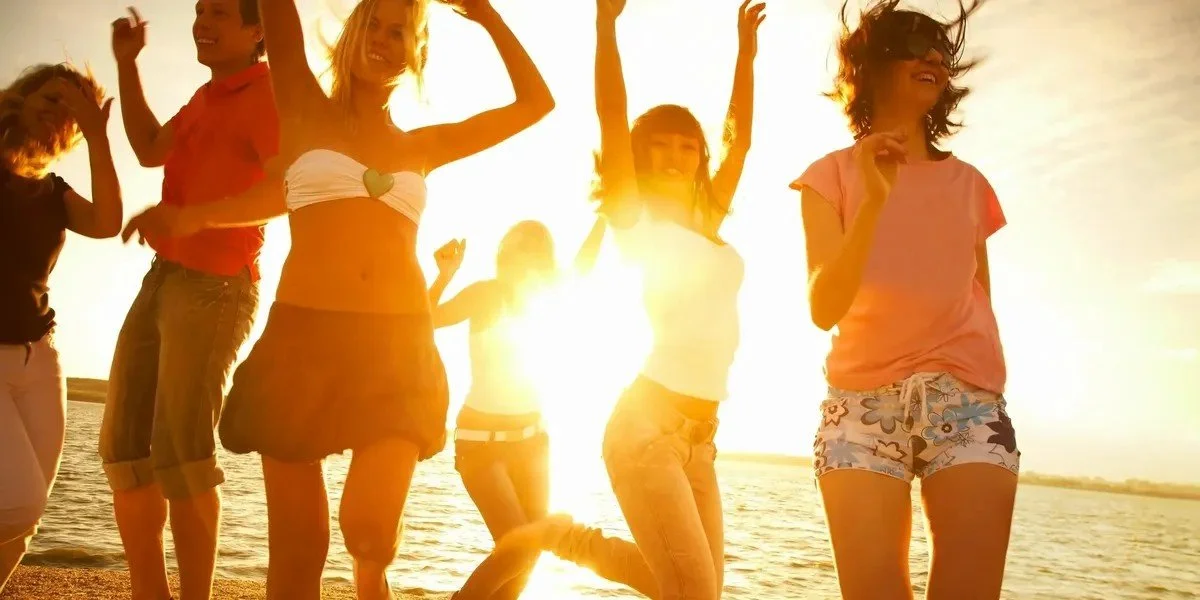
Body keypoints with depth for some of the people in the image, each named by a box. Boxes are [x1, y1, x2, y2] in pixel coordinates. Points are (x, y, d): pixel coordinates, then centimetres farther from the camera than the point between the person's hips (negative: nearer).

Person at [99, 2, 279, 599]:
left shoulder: (267, 92, -10)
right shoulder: (208, 96, 18)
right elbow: (151, 149, 26)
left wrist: (187, 217, -34)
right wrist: (126, 63, 19)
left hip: (214, 286, -9)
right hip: (163, 277, 9)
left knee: (181, 453, -11)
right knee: (123, 446, 9)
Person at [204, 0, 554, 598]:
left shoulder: (420, 146, 16)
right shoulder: (306, 112, 11)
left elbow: (536, 103, 19)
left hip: (398, 347, 1)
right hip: (303, 338, -1)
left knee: (370, 535, -13)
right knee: (298, 547, 0)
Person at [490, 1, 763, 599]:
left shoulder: (708, 223, 16)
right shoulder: (636, 220, 0)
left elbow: (740, 137, 22)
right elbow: (611, 114, -10)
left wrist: (746, 50, 23)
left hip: (700, 434, 7)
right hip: (648, 422, -7)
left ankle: (565, 538, 24)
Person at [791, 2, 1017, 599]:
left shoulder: (969, 183, 17)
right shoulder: (833, 174, 8)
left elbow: (981, 303, 20)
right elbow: (825, 308, -5)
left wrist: (995, 400, 15)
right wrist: (875, 199, -14)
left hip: (966, 400, 2)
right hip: (861, 403, -2)